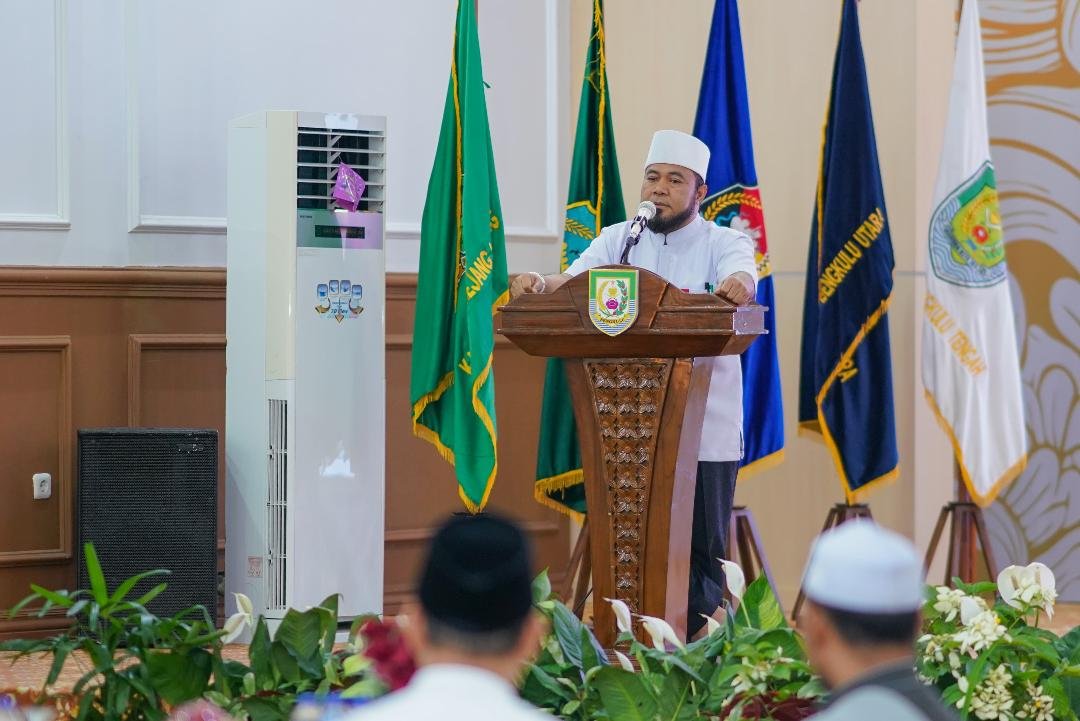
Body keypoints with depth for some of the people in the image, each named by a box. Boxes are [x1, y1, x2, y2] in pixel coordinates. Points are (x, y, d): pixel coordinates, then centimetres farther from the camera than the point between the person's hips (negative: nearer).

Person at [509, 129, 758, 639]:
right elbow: (573, 281, -3)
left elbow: (743, 275, -19)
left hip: (705, 428, -2)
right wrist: (539, 284, -27)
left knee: (703, 548, 2)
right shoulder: (617, 241, 11)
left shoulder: (725, 243, 3)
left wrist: (737, 285, -44)